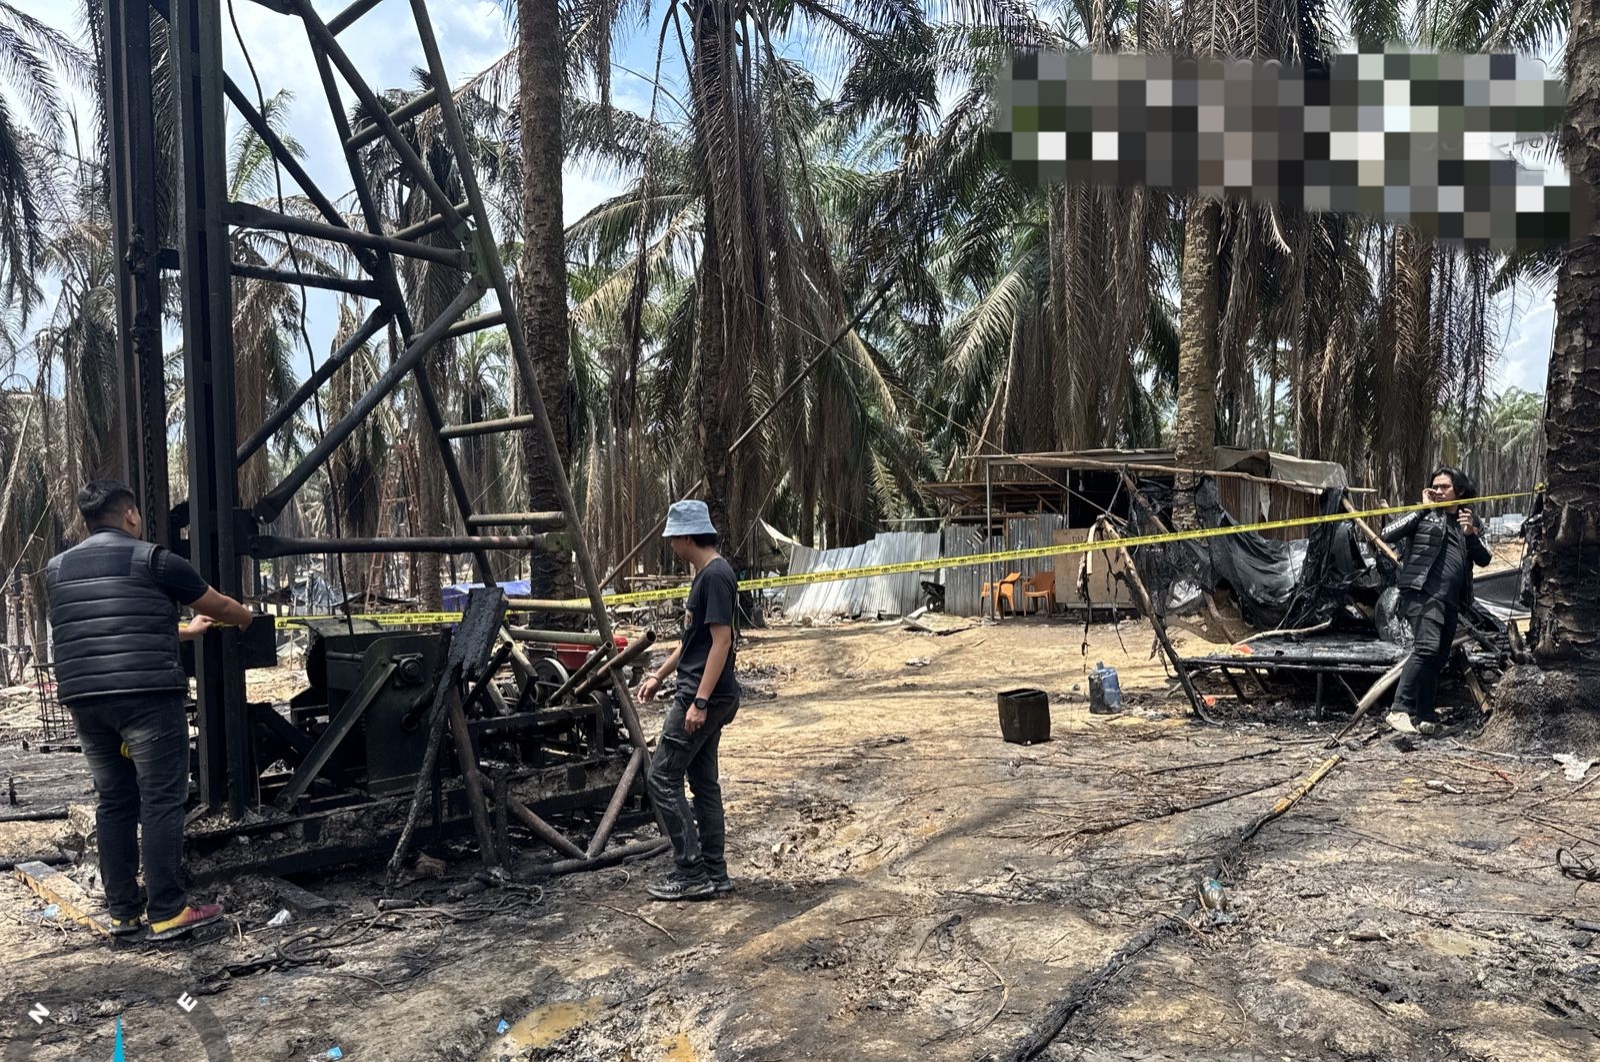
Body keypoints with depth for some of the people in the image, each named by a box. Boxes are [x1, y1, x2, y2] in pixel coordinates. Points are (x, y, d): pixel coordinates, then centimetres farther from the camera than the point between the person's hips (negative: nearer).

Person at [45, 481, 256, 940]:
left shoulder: (58, 569, 18)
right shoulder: (153, 559, -1)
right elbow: (220, 606, 11)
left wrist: (183, 631, 40)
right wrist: (248, 620, 33)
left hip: (84, 699, 6)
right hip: (148, 696, -6)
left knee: (113, 803, 14)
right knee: (161, 802, -1)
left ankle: (123, 912, 19)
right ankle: (167, 913, 1)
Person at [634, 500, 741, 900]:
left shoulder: (716, 575, -17)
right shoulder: (706, 574, 13)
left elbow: (721, 641, -22)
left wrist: (699, 701, -24)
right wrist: (659, 676, 24)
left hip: (705, 697, -10)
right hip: (707, 696, 10)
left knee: (663, 778, -3)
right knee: (703, 781, 13)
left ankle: (692, 874, 3)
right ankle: (715, 873, 20)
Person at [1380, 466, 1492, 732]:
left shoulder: (1469, 520, 20)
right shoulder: (1425, 514, 7)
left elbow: (1484, 559, 13)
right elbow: (1388, 535, -7)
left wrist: (1471, 534, -4)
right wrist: (1422, 510, -8)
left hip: (1451, 600, 6)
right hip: (1422, 592, -6)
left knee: (1438, 659, 8)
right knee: (1427, 647, -24)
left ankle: (1425, 716, 16)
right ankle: (1401, 708, -24)